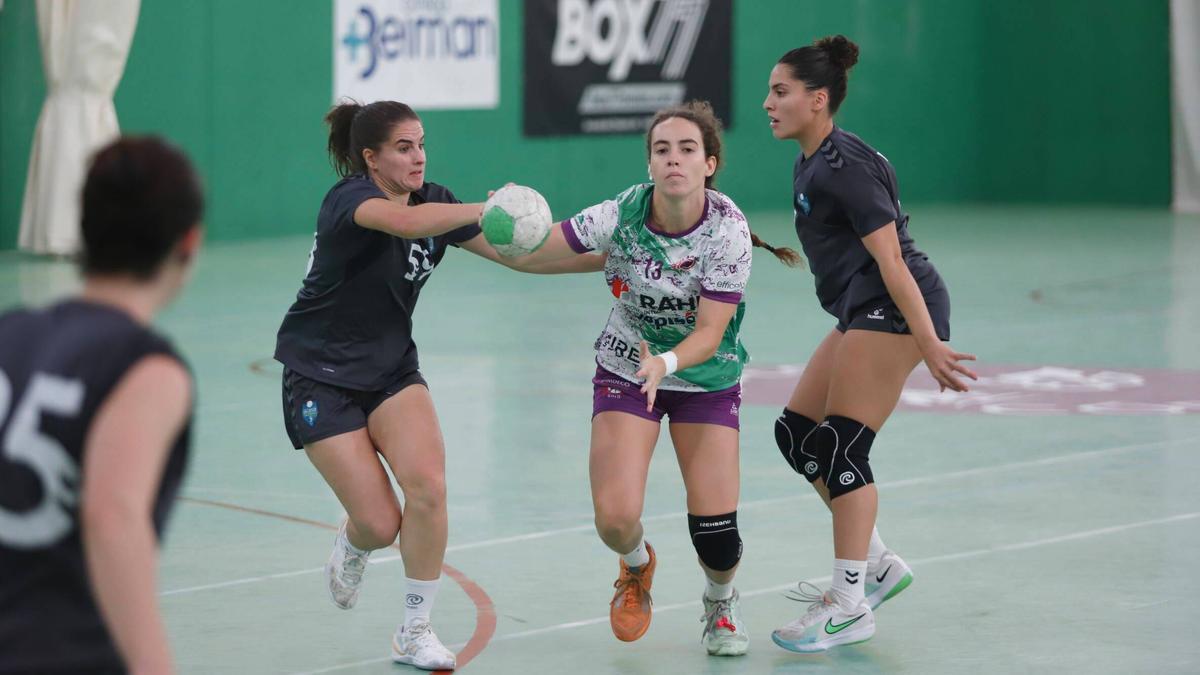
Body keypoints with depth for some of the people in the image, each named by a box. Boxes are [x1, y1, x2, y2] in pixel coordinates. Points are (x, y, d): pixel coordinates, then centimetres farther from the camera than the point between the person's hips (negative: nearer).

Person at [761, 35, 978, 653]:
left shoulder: (844, 166, -15)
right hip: (863, 314, 10)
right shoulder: (809, 165, 14)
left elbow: (891, 258, -20)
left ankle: (849, 607, -4)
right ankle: (877, 563, 17)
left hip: (895, 308, -10)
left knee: (840, 447, -10)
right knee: (796, 432, 9)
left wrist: (929, 343, -24)